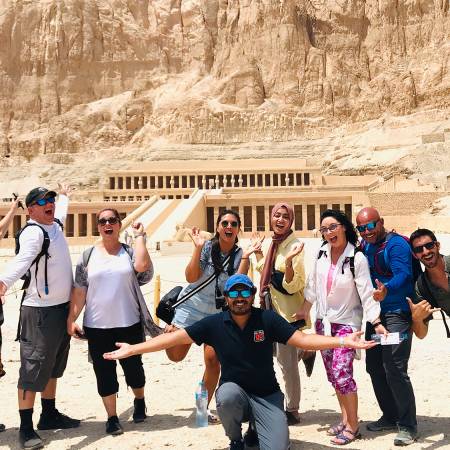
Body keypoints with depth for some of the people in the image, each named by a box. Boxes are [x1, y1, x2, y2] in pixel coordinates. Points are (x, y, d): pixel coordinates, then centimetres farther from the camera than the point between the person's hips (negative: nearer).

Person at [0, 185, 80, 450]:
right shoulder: (33, 232, -17)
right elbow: (22, 259, -38)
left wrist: (64, 195, 54)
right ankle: (26, 428, 6)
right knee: (33, 368, -3)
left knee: (53, 365, 19)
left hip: (63, 307, 9)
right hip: (40, 311, -9)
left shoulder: (55, 225, 9)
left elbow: (61, 210, 35)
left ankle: (49, 415, 33)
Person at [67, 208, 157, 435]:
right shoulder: (88, 255, 4)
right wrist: (71, 319, -3)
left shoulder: (129, 252, 1)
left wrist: (139, 236, -11)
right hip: (97, 326, 1)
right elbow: (79, 291, 3)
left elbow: (141, 266, -21)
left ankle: (139, 401, 41)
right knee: (104, 372, 7)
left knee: (133, 367, 14)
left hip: (129, 324, 0)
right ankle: (112, 417, 23)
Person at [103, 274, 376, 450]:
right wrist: (133, 349, -13)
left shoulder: (268, 319, -10)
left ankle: (257, 426, 19)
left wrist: (342, 341, -27)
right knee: (227, 395, -34)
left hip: (267, 395, 0)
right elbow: (174, 338, -9)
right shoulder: (214, 324, -9)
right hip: (234, 392, 1)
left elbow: (303, 340, -14)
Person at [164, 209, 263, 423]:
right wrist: (198, 248, -25)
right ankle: (171, 328, 38)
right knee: (175, 356, 4)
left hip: (218, 314, 1)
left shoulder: (240, 255, -6)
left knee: (213, 359, -7)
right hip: (191, 307, 0)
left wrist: (246, 256, -26)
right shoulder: (207, 247, -10)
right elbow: (191, 278, -19)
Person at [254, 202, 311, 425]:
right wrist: (257, 252, 22)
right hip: (270, 310, 9)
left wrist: (289, 261, -34)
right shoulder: (274, 244, 10)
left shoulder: (294, 246, -15)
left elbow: (292, 286, -21)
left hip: (287, 312, -9)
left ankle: (292, 411, 15)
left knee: (287, 363, 0)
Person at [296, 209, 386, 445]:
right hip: (323, 321, 6)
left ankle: (353, 426, 4)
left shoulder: (357, 258, -15)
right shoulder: (322, 253, 0)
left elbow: (366, 292, -16)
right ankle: (345, 419, 25)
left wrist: (376, 322, -21)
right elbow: (313, 284, 10)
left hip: (346, 322, -6)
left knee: (342, 374, -12)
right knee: (333, 374, 11)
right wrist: (304, 310, 17)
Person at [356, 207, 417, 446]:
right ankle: (390, 417, 30)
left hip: (397, 313, -9)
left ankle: (407, 426, 2)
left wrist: (387, 290, -48)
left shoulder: (396, 244, -15)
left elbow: (403, 274, -30)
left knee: (394, 370, -13)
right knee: (374, 366, 14)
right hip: (375, 313, 9)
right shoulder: (365, 245, 10)